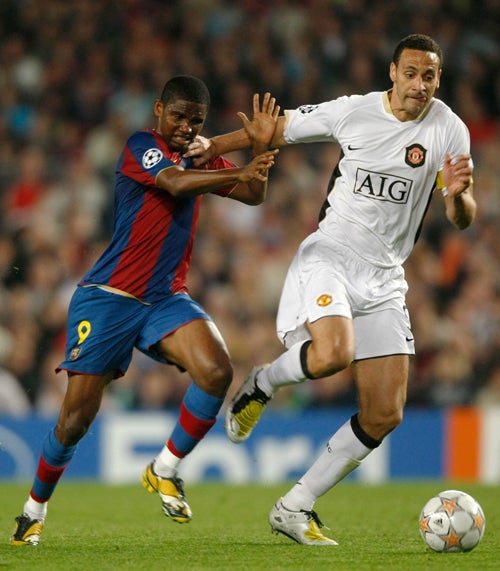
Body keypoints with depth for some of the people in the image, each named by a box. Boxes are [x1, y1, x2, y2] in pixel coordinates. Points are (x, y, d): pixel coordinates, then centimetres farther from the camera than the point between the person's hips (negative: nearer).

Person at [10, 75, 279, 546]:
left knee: (216, 371, -22)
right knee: (77, 416, -4)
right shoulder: (141, 146, -8)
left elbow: (253, 196, 6)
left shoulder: (202, 158, 12)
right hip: (107, 296, -5)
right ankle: (35, 508, 19)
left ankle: (164, 471, -3)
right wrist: (239, 173, -38)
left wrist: (259, 147, -12)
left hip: (166, 298, 5)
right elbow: (175, 182, -27)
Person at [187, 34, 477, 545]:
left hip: (384, 277, 3)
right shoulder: (352, 111, -3)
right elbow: (280, 130, 11)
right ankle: (261, 386, 0)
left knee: (385, 415, -3)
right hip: (329, 254, -3)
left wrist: (457, 195, -21)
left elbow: (462, 221, 2)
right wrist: (213, 146, 8)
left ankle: (294, 508, 9)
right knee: (331, 354, -34)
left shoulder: (449, 131, 0)